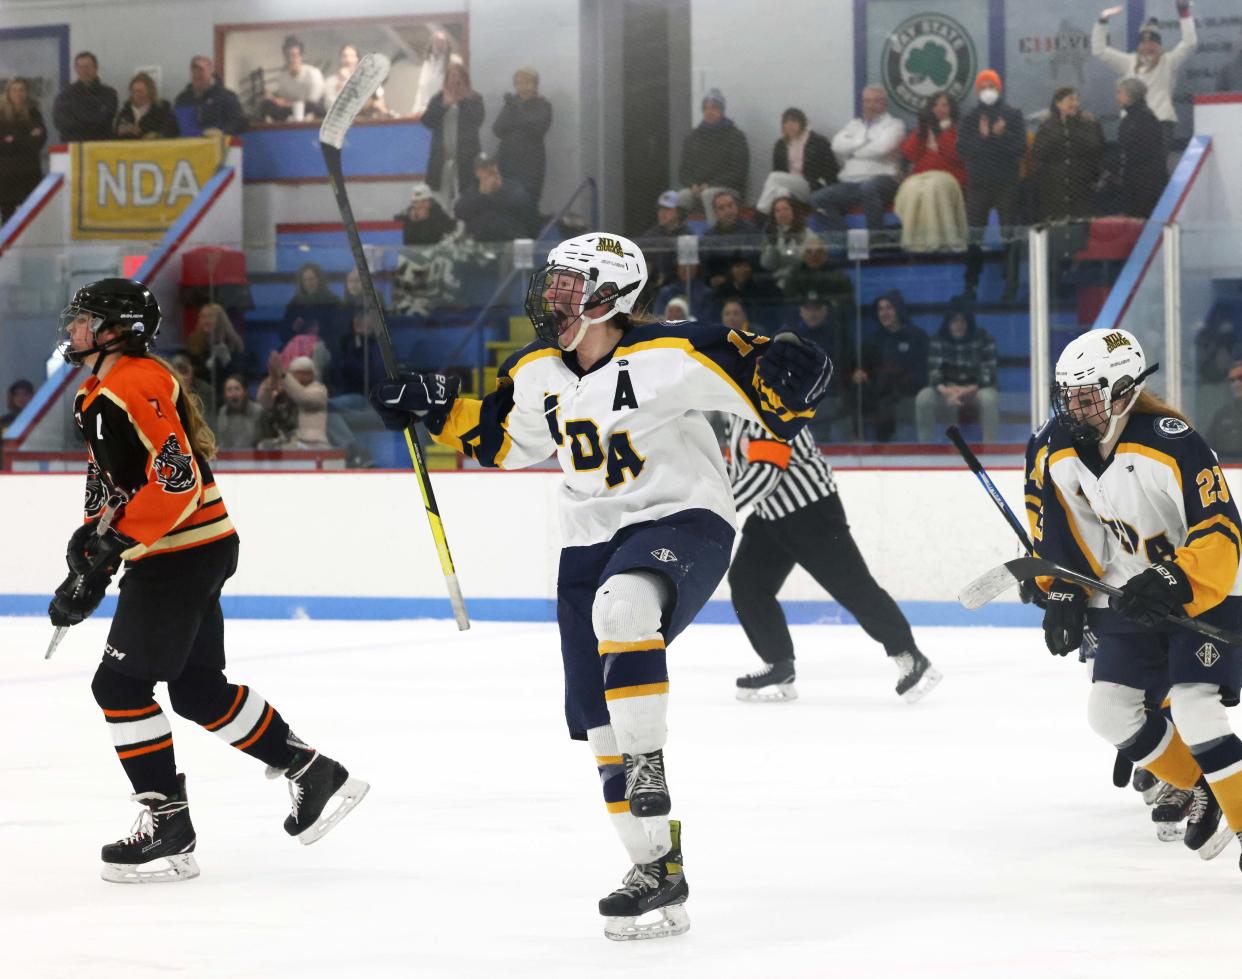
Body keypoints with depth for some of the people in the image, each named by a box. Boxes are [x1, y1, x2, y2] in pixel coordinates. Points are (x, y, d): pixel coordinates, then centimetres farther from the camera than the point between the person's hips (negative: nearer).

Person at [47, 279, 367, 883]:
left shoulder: (136, 385, -17)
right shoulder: (99, 395, 17)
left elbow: (177, 478, -26)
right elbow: (112, 485, 26)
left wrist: (113, 540, -26)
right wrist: (90, 545, 17)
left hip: (183, 554, -11)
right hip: (182, 555, 11)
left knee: (121, 683, -9)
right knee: (198, 688, 15)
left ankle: (167, 827, -6)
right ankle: (314, 774, 22)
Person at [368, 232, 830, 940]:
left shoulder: (669, 358, -17)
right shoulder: (537, 375, 5)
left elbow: (770, 379, -17)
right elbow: (502, 439, 22)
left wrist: (789, 375, -39)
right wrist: (436, 408, 9)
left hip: (683, 520, -7)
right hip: (593, 538, 7)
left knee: (622, 607, -40)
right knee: (599, 717, 2)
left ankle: (648, 776, -30)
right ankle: (657, 869, 12)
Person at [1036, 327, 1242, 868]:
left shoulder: (1173, 444, -28)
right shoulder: (1061, 451, -6)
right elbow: (1060, 527, 9)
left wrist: (1174, 582, -40)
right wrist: (1062, 594, 1)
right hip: (1128, 599, 8)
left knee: (1193, 708, -22)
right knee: (1110, 710, 2)